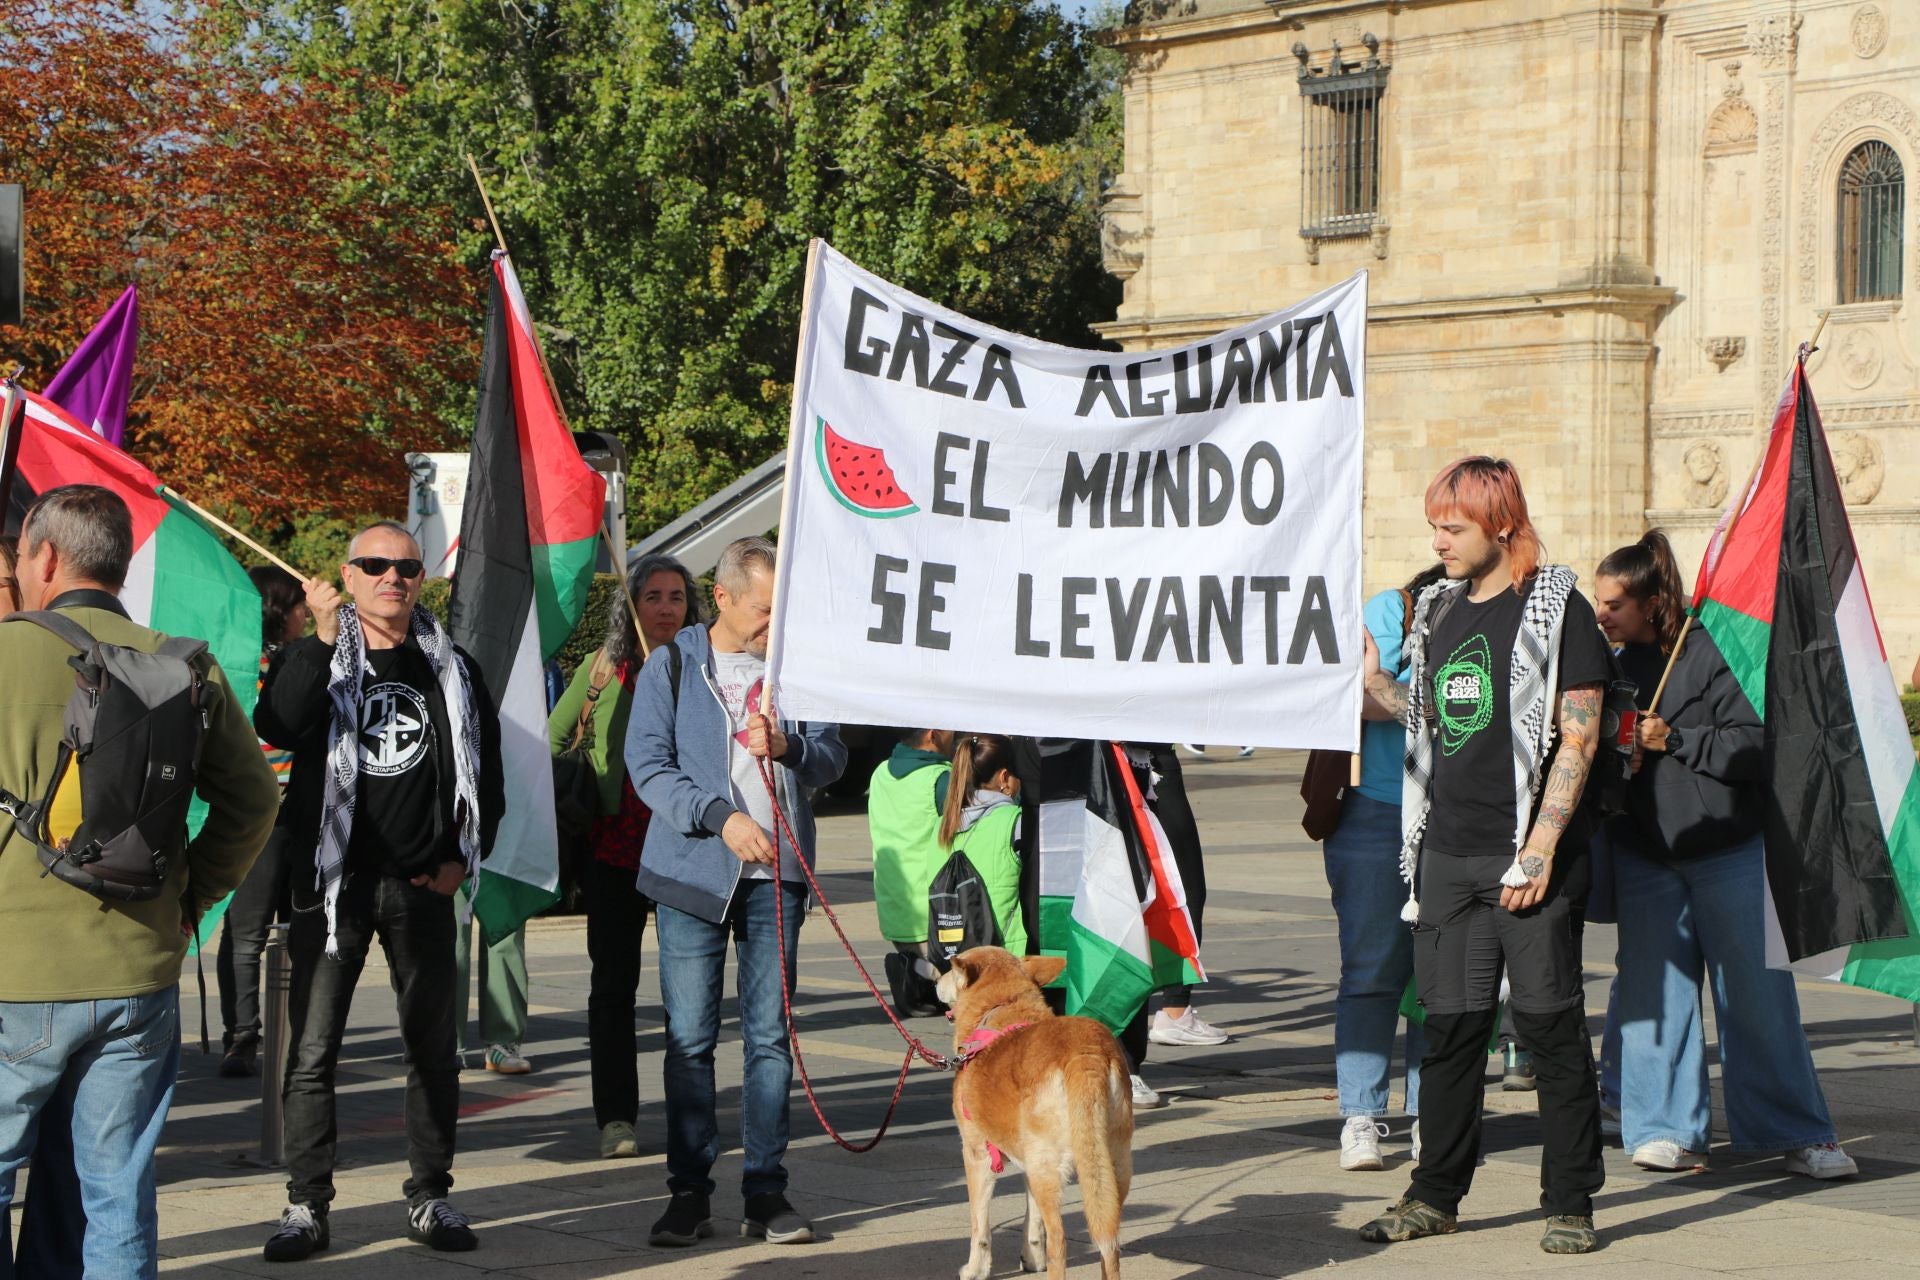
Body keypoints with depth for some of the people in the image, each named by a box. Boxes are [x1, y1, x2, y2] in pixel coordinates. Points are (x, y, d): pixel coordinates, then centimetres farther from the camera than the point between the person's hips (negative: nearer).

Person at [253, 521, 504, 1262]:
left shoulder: (452, 670, 10)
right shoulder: (315, 659, 4)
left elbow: (486, 773, 16)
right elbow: (276, 727, -18)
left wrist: (463, 856, 5)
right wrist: (323, 638, -23)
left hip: (422, 886, 2)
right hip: (334, 880, -2)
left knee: (432, 1048, 7)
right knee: (312, 1049, -4)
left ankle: (430, 1197, 17)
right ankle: (306, 1206, 3)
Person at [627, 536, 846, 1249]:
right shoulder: (673, 666, 2)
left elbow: (833, 757, 11)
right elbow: (648, 766, -5)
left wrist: (789, 746, -11)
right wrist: (720, 816, -17)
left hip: (776, 873, 2)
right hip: (692, 870, -2)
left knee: (770, 1035, 3)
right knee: (689, 1038, 0)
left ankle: (766, 1191, 9)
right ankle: (689, 1191, 8)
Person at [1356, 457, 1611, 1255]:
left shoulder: (1556, 609, -6)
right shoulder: (1440, 610, 14)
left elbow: (1578, 737, -10)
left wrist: (1541, 846, -15)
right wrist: (1375, 683, 5)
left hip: (1527, 858, -6)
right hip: (1448, 852, 6)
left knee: (1550, 1027, -1)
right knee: (1450, 1025, 10)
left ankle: (1571, 1203, 7)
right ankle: (1435, 1196, 18)